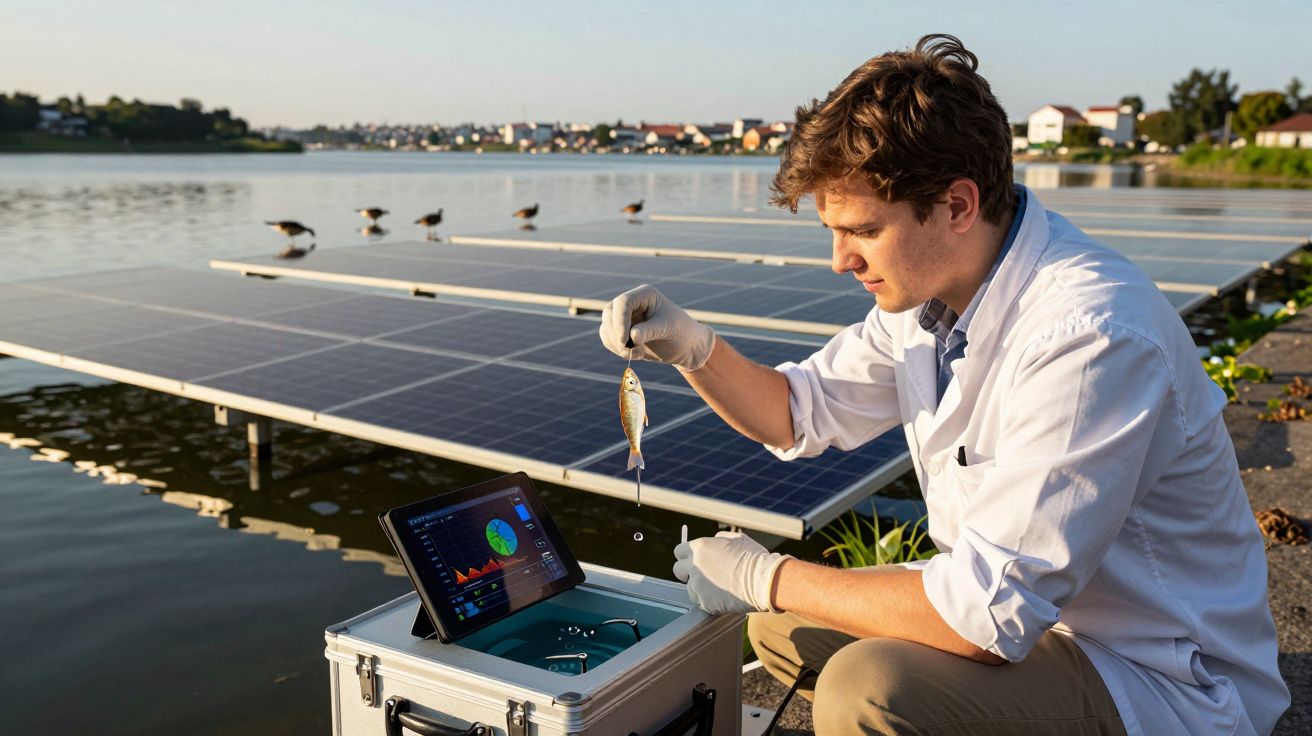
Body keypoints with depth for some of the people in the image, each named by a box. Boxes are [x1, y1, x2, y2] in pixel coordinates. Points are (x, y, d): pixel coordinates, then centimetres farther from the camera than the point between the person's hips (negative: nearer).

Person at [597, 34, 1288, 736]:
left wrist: (767, 577, -20)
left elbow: (988, 617, -31)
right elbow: (801, 413, 10)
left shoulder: (1089, 336, -31)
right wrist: (694, 348, -9)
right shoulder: (930, 284, -2)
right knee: (778, 626, 9)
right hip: (1025, 617, 8)